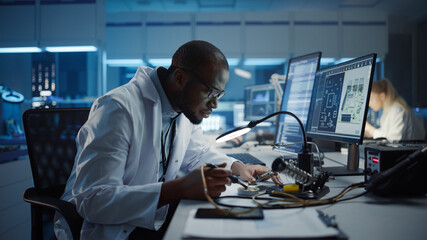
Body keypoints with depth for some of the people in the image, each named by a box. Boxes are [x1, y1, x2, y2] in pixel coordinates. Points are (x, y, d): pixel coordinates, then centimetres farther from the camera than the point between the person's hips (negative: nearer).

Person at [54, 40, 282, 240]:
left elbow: (197, 152, 21)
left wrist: (237, 167, 1)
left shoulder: (186, 107, 2)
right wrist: (180, 188, -36)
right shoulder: (118, 108, -23)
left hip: (154, 221, 8)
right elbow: (92, 200, -29)